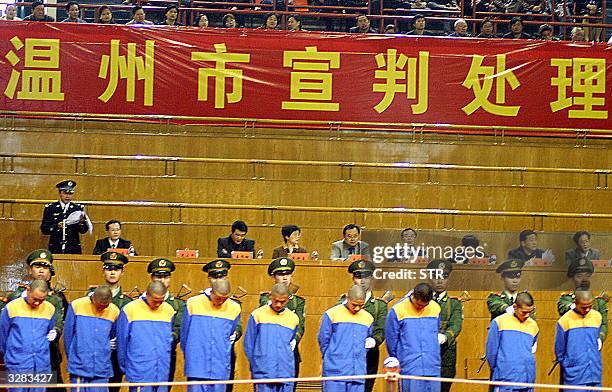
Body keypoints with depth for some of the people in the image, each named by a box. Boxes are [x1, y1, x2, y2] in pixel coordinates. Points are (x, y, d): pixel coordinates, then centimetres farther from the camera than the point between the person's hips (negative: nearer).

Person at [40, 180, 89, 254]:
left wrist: (82, 221, -18)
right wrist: (57, 226, -17)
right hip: (55, 249, -1)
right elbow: (44, 229, 0)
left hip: (73, 249, 1)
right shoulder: (50, 208, 5)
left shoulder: (78, 208, 7)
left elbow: (83, 231, 3)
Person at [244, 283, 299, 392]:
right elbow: (248, 345, 4)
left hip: (286, 374, 3)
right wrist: (254, 366, 4)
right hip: (264, 374, -3)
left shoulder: (293, 318, 10)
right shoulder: (258, 314, 2)